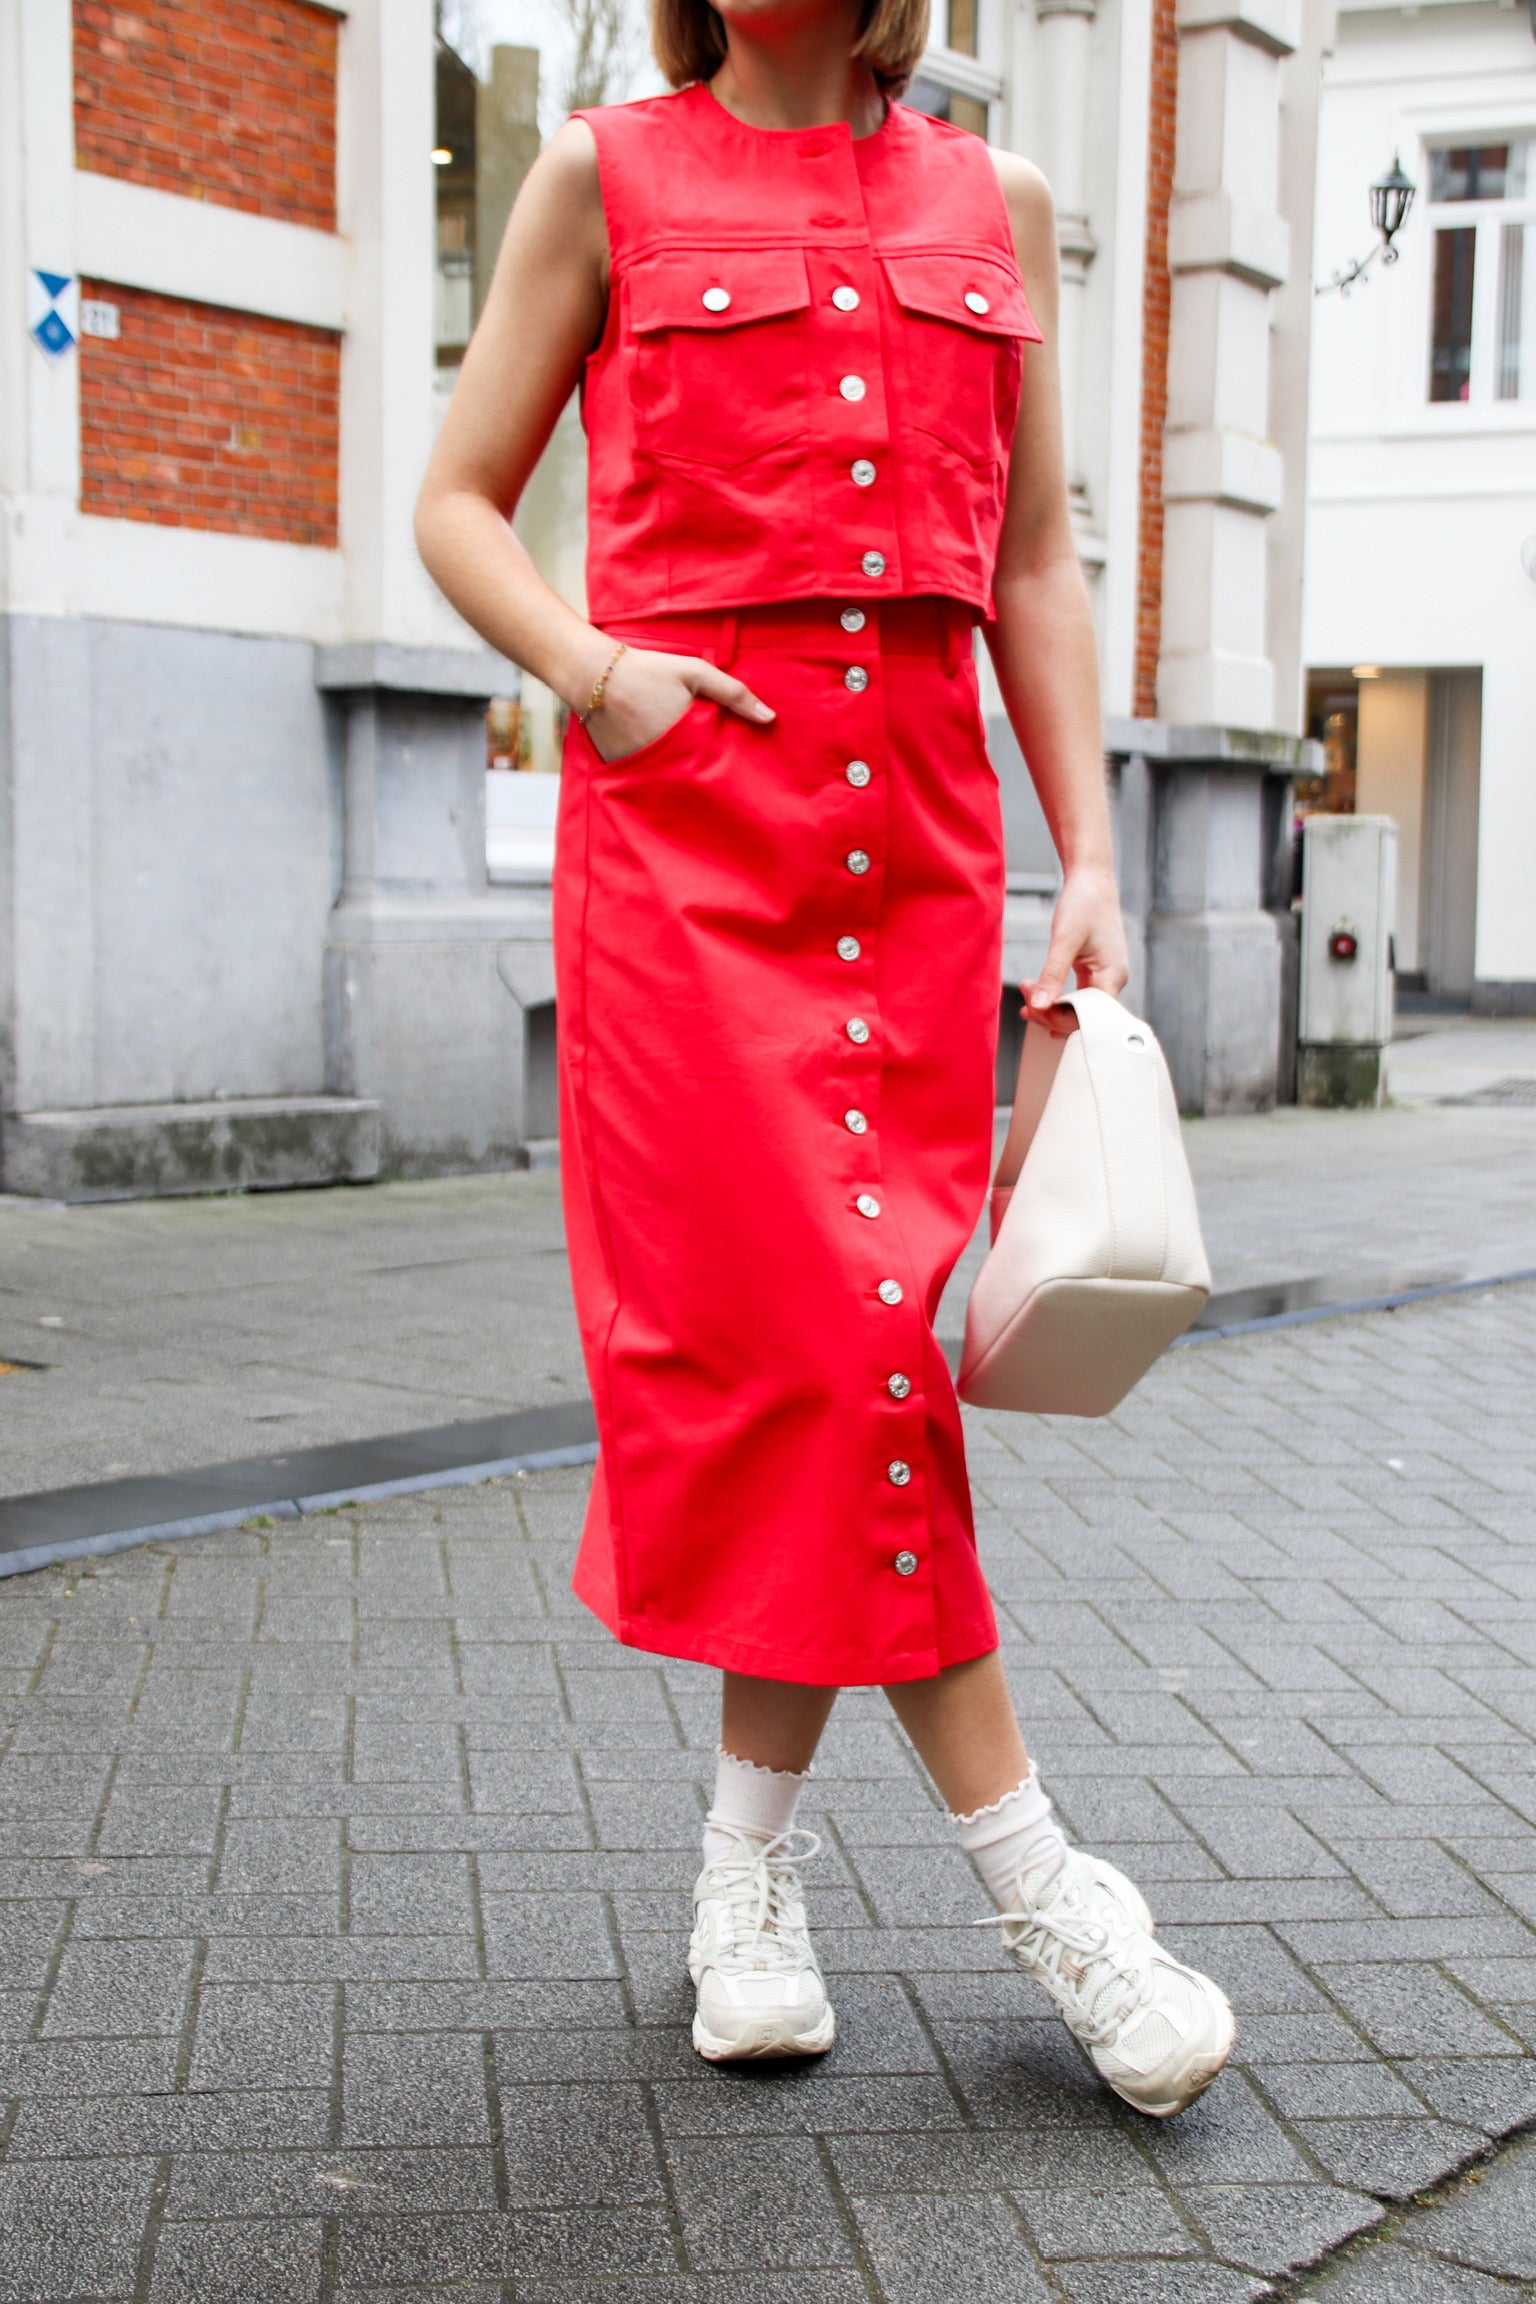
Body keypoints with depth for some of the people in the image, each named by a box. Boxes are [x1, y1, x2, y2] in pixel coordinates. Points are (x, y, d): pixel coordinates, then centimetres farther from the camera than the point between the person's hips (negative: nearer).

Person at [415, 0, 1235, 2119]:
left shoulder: (993, 203, 15)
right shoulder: (608, 175, 8)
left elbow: (1033, 564, 13)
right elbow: (459, 499, 9)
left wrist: (1089, 858, 5)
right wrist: (591, 668, -10)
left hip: (920, 810, 3)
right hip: (685, 805, -3)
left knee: (846, 1317, 1)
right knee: (808, 1311, -10)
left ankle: (753, 1850, 15)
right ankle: (1029, 1865, -1)